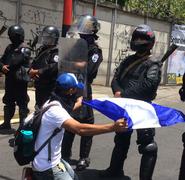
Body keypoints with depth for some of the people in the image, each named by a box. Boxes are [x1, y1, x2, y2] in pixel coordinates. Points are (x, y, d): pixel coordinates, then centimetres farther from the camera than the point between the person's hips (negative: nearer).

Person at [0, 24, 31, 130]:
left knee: (22, 103, -3)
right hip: (9, 79, 8)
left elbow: (15, 62, -20)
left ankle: (23, 125, 2)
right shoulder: (10, 48, 13)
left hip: (20, 80, -8)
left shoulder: (25, 50, -10)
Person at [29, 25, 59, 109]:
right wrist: (31, 71, -7)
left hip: (50, 88, -9)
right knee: (38, 108, 20)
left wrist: (37, 72, -20)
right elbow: (33, 64, 17)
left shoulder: (56, 53, -13)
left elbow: (54, 67, -28)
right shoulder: (41, 50, 17)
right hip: (39, 86, 9)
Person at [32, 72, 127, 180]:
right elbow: (80, 129, -39)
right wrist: (113, 127, -41)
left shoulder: (53, 102, 2)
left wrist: (77, 104, 44)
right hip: (47, 167, -10)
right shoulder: (55, 110, -27)